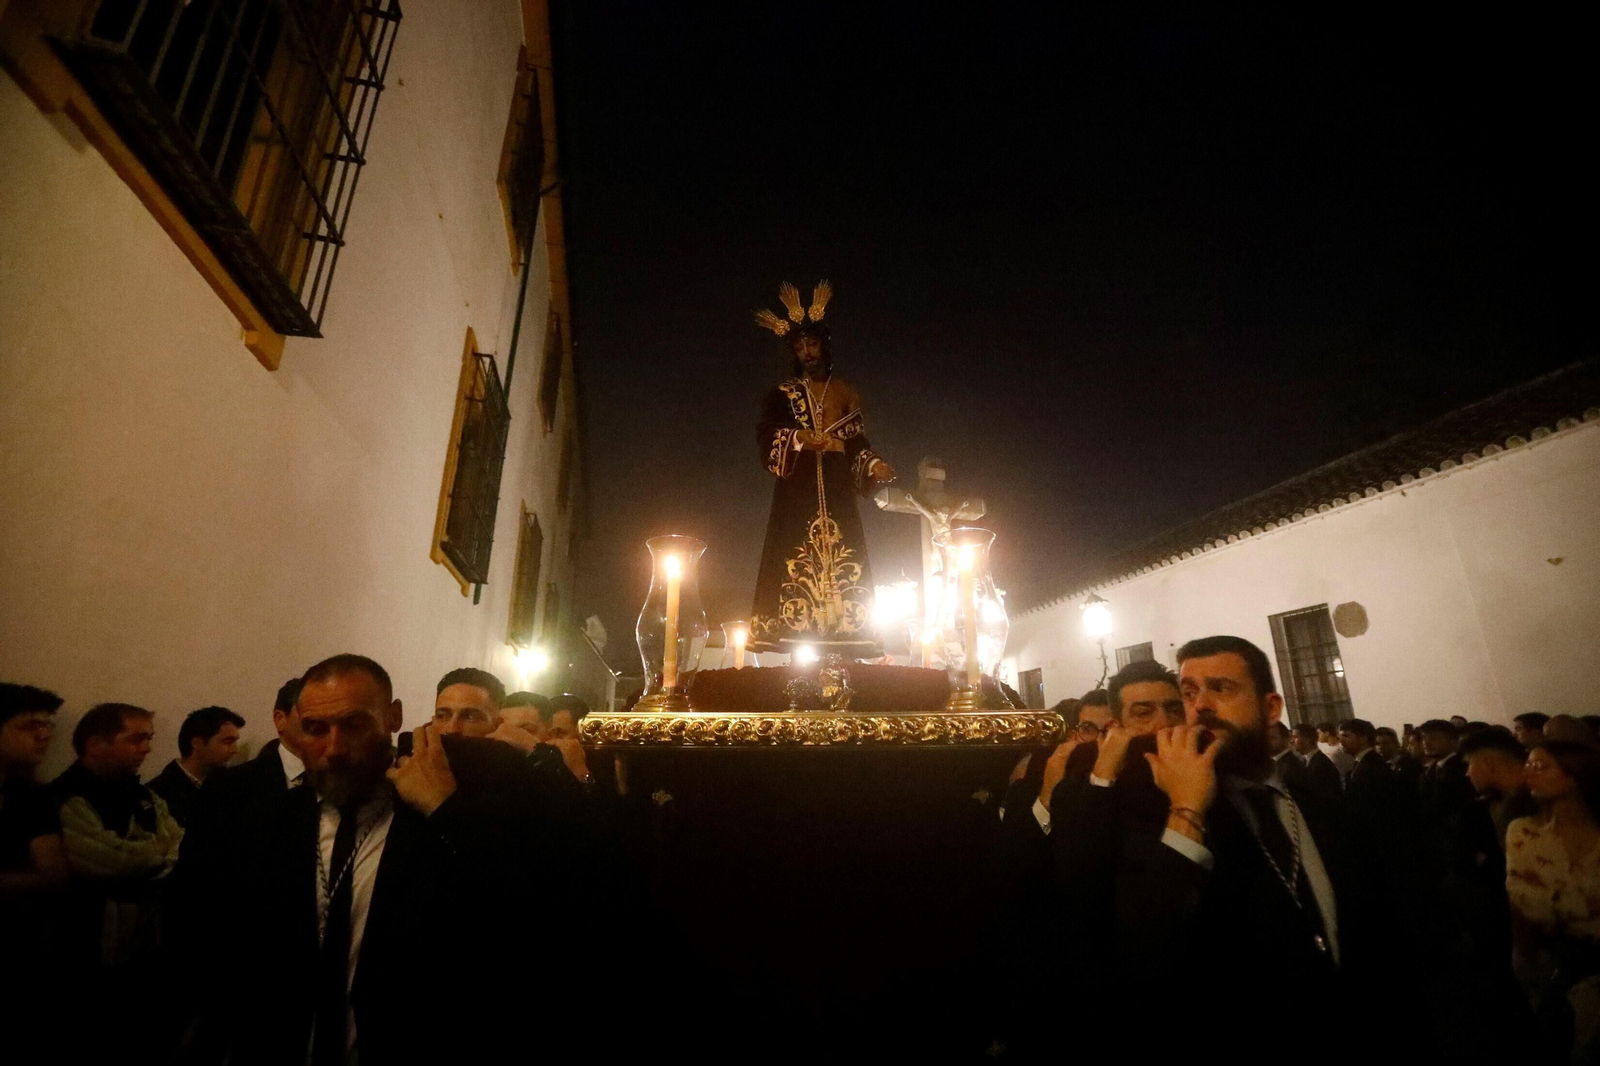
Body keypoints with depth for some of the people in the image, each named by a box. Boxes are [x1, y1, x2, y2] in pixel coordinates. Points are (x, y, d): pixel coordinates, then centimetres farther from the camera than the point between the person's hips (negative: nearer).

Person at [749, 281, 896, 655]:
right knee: (798, 562, -11)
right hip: (798, 492, -2)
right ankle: (795, 632, -9)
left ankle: (838, 635, -2)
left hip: (838, 494, 2)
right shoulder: (783, 394, 12)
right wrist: (799, 437, -18)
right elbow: (765, 435, -1)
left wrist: (874, 466, -3)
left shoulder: (846, 392, 17)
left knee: (842, 567, -5)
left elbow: (858, 444, 15)